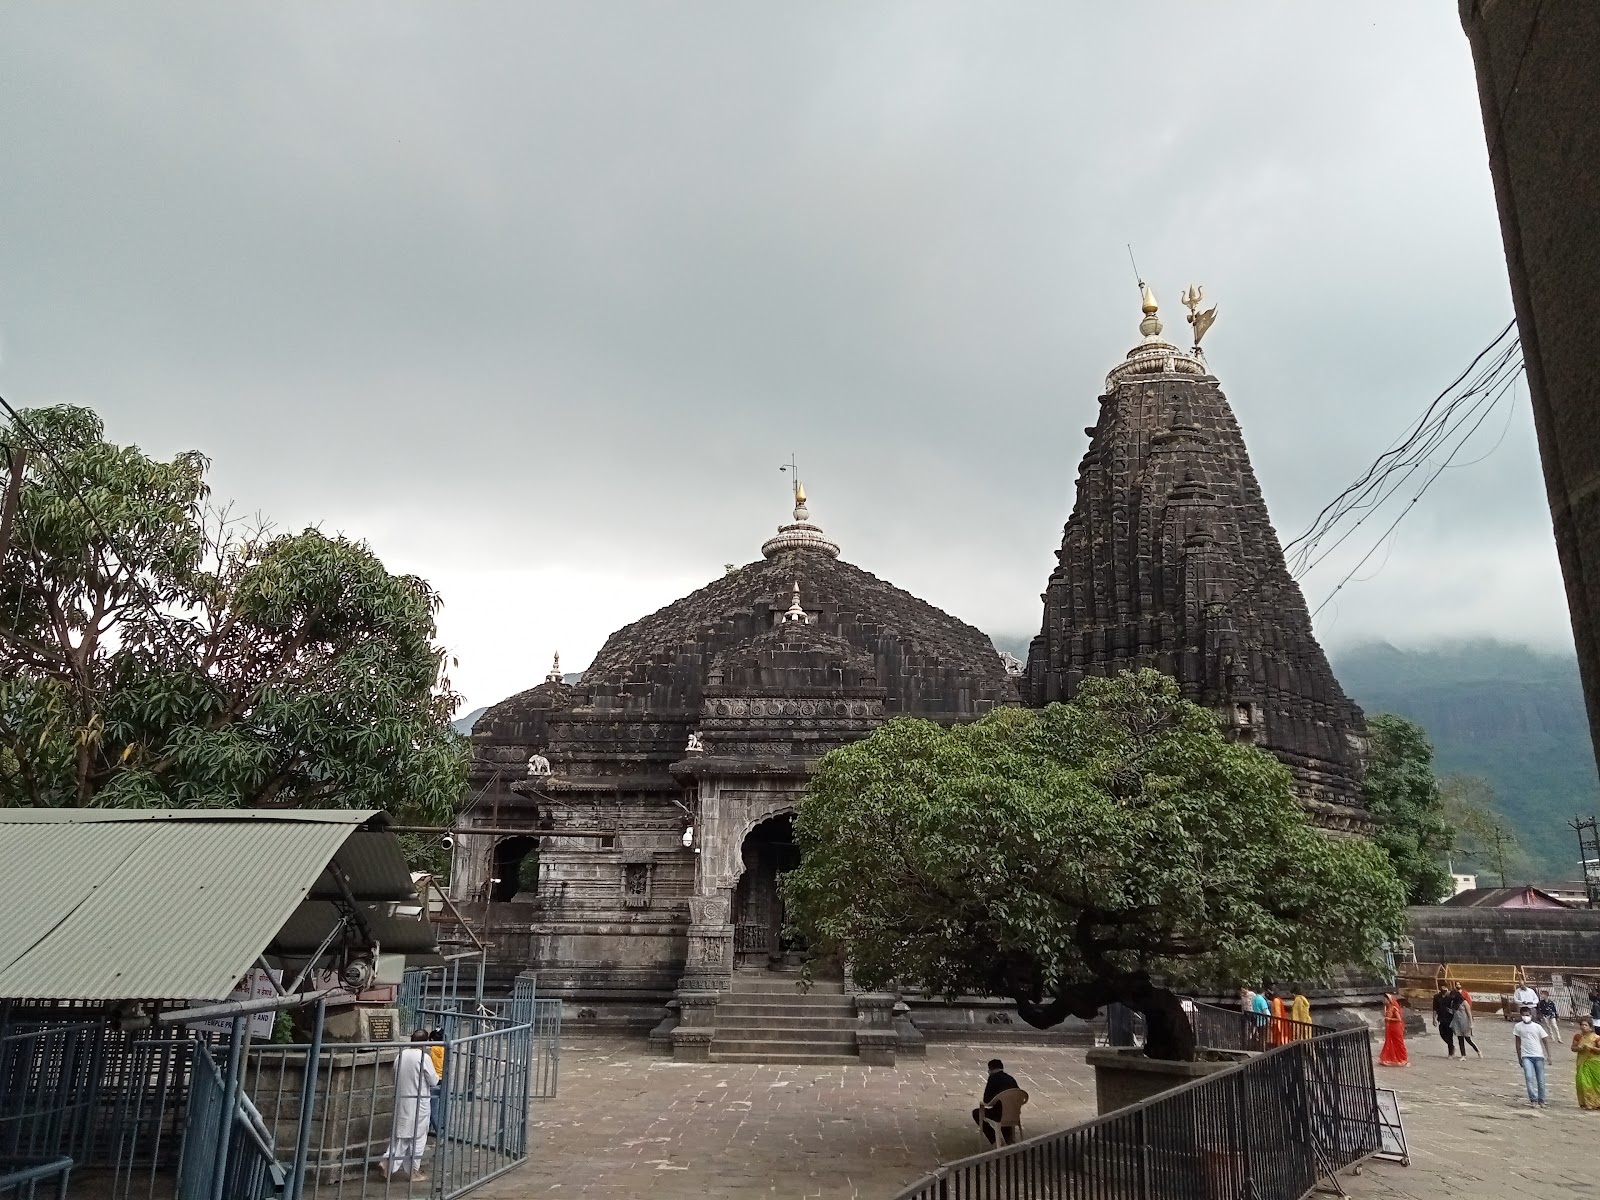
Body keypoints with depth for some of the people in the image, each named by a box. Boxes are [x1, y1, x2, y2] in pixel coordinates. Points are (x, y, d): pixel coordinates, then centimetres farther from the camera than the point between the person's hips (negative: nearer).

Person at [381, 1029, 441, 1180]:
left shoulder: (401, 1056, 2)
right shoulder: (424, 1057, -16)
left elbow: (395, 1078, 12)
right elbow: (433, 1081, -10)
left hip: (401, 1100, 6)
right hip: (418, 1101, -6)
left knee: (402, 1134, 18)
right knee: (418, 1136, 7)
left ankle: (388, 1161, 3)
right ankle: (414, 1170, 13)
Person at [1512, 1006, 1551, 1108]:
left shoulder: (1537, 1026, 0)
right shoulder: (1518, 1026, 2)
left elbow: (1546, 1041, 4)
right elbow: (1518, 1043, 10)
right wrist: (1519, 1058, 11)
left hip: (1538, 1056, 0)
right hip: (1526, 1056, 0)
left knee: (1540, 1080, 4)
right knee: (1529, 1077, -17)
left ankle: (1541, 1101, 18)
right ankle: (1533, 1099, -16)